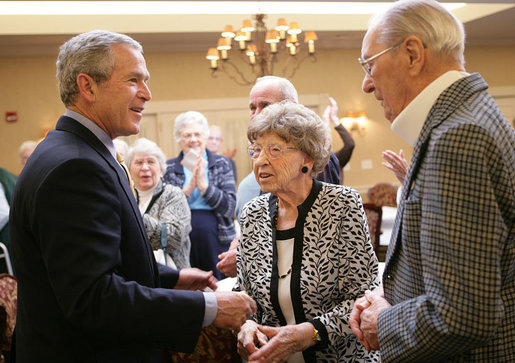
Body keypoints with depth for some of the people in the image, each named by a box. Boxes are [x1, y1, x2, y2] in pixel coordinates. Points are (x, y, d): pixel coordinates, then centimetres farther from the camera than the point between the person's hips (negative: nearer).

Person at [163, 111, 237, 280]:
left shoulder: (221, 163, 6)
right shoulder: (169, 168, 7)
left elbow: (230, 207, -3)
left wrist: (204, 185, -13)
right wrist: (189, 188, -13)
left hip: (217, 241, 0)